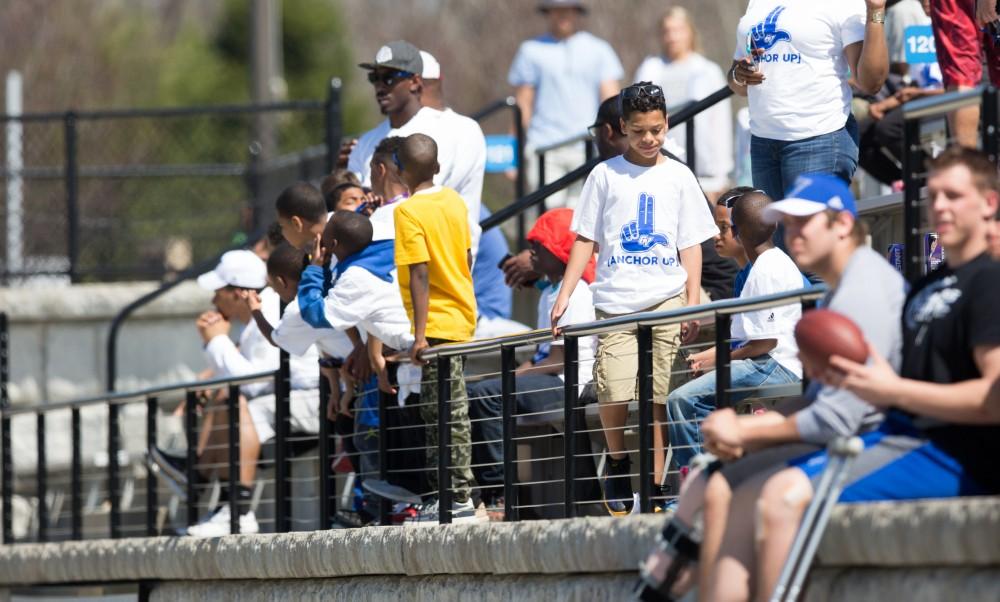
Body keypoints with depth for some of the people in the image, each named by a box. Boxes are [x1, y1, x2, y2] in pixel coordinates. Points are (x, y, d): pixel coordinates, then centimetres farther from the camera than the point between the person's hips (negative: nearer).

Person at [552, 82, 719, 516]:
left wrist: (694, 305, 2)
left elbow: (691, 246, 11)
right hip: (615, 301, 0)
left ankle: (654, 487, 1)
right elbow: (585, 240, 9)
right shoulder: (605, 175, 8)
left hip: (666, 300, 0)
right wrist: (564, 296, 0)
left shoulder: (678, 177, 10)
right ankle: (617, 463, 16)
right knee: (613, 393, -11)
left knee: (656, 399, -3)